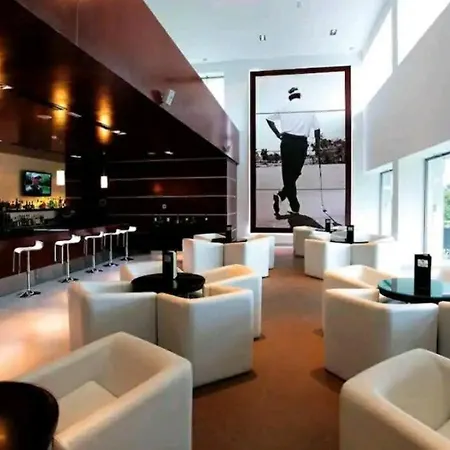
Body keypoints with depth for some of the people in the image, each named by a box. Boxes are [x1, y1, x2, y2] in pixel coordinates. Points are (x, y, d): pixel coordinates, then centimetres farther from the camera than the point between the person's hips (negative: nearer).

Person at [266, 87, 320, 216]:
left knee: (288, 173, 5)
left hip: (287, 141, 1)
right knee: (295, 173, 8)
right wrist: (317, 145, 20)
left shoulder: (284, 108, 10)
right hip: (301, 143, -1)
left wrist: (278, 134, 13)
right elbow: (317, 128, 11)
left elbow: (269, 119, 10)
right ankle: (281, 195, -9)